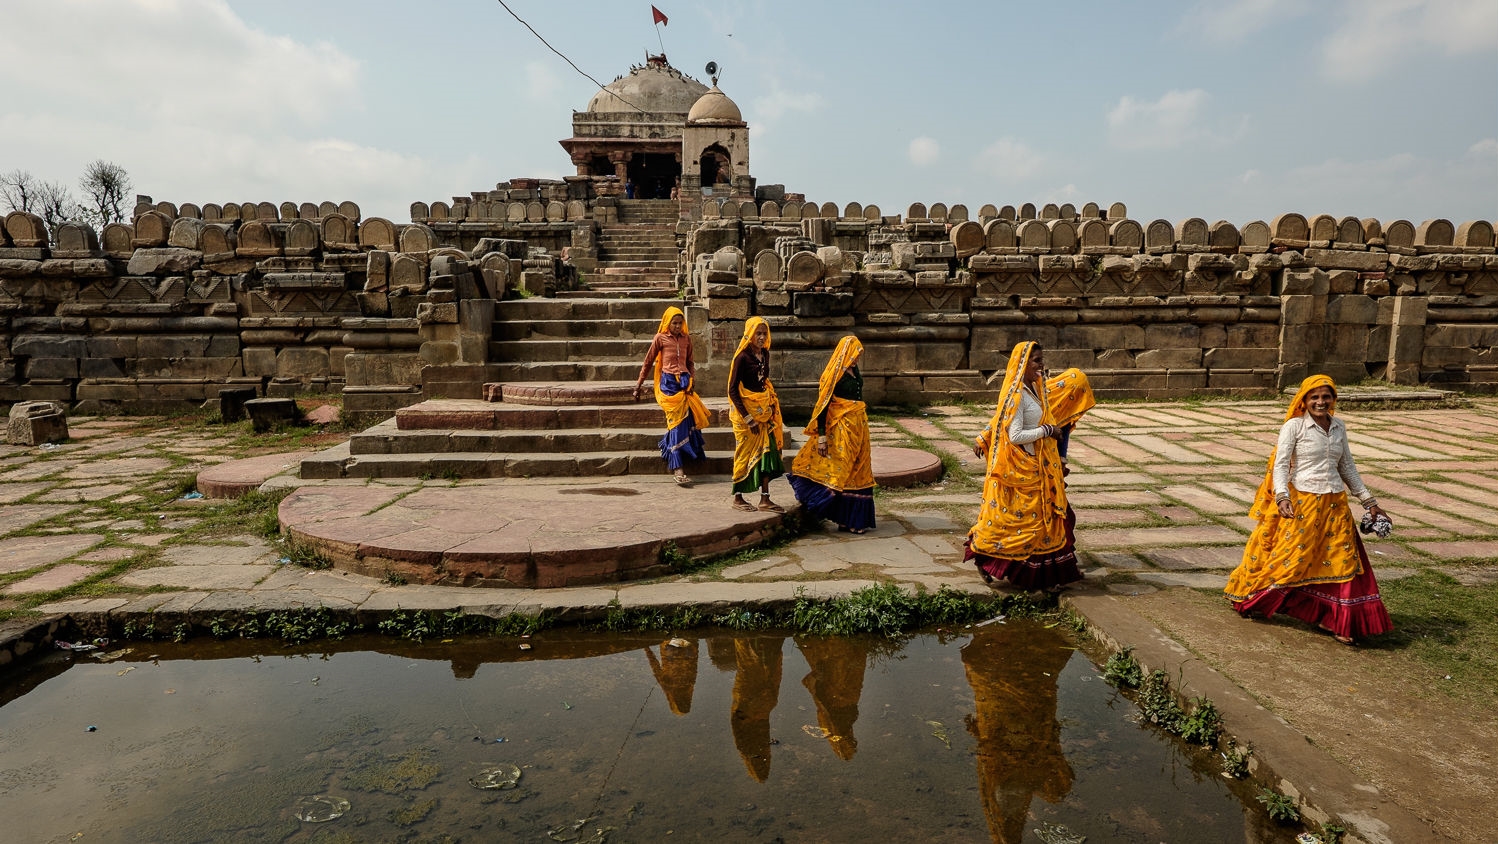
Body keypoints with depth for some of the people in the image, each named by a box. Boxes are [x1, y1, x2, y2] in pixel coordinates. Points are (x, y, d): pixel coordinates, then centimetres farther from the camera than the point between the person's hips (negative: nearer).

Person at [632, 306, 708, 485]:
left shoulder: (686, 338, 11)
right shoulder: (661, 338, 0)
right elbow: (648, 362, 5)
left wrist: (693, 380, 3)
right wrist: (638, 385, 5)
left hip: (685, 382, 4)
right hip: (669, 382, -4)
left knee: (687, 422, -2)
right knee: (677, 423, -9)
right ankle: (678, 472, -10)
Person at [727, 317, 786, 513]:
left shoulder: (765, 354, 6)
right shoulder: (742, 357, -15)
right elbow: (733, 390, -16)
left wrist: (771, 405, 10)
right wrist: (747, 418, -17)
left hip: (764, 410, 7)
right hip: (746, 411, -7)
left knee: (767, 452, 4)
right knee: (746, 453, 2)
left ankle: (765, 500, 11)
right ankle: (738, 498, 16)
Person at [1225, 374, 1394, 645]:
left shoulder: (1339, 427, 10)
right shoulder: (1294, 426, -7)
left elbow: (1347, 467, 18)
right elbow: (1280, 464, -11)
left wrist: (1369, 502, 17)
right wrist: (1282, 497, -26)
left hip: (1335, 505, 6)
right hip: (1300, 503, -6)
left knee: (1342, 560, 2)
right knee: (1289, 555, -1)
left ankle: (1332, 620, 11)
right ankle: (1248, 599, 20)